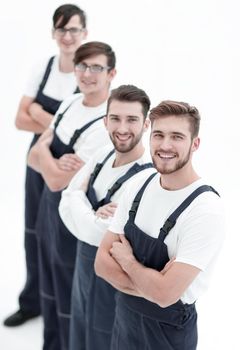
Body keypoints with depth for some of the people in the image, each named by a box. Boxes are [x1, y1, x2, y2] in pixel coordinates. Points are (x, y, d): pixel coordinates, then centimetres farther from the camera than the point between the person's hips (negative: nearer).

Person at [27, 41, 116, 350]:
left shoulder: (106, 126, -25)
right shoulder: (70, 103, 2)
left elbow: (57, 180, -25)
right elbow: (34, 157, 1)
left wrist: (44, 151, -8)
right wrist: (52, 161, -20)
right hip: (50, 208, 8)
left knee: (72, 302, 10)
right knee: (50, 292, 24)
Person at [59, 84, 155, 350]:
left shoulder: (148, 179, -29)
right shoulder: (104, 155, -3)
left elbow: (96, 233, -29)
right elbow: (66, 204, -3)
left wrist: (78, 197, -14)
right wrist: (93, 216, -20)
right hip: (84, 269, 7)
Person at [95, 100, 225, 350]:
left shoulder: (205, 210, -25)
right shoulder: (137, 189, -4)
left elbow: (165, 294, -28)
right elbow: (102, 261, -5)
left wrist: (126, 259, -13)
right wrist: (150, 286, -20)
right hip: (124, 317, 6)